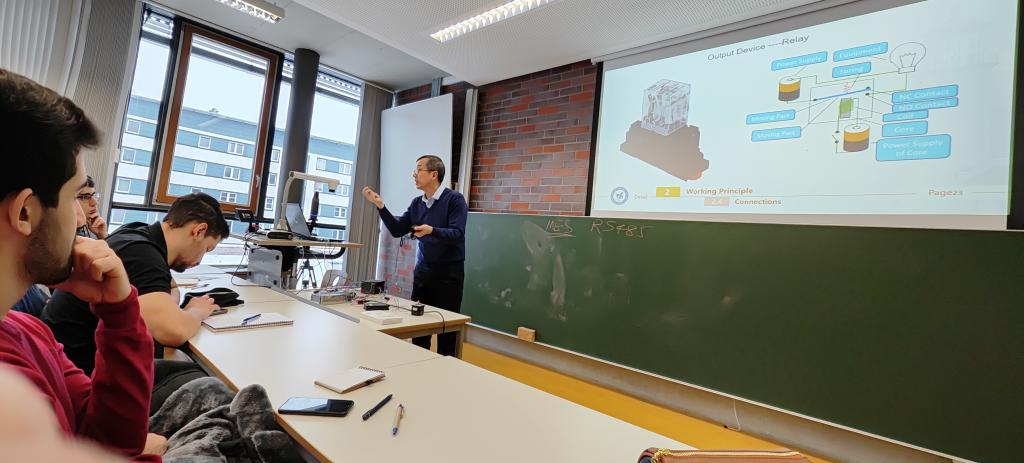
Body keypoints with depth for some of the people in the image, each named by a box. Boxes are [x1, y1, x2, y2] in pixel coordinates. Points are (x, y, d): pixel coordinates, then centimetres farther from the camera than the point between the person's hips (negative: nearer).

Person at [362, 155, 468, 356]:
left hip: (448, 272, -5)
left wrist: (432, 231, -35)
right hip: (423, 270, 6)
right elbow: (397, 230, 7)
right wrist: (380, 206, -2)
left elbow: (457, 234, -19)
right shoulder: (417, 203, 9)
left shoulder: (454, 199, -10)